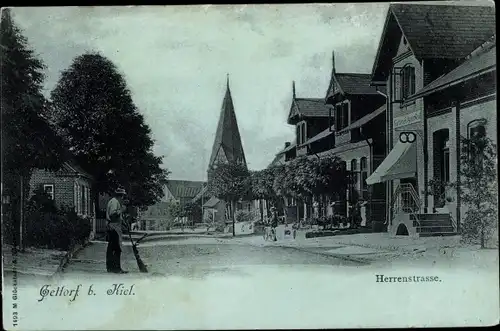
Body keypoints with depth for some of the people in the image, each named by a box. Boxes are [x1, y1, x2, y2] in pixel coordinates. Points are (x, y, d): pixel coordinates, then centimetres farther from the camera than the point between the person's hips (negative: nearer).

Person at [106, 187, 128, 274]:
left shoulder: (113, 201, 21)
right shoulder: (114, 202, -11)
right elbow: (112, 213, -21)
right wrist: (121, 210, -12)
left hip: (111, 227, 11)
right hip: (114, 227, -11)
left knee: (111, 247, 11)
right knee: (117, 248, -11)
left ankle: (109, 267, 15)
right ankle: (116, 268, -13)